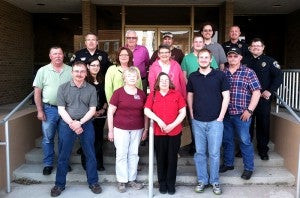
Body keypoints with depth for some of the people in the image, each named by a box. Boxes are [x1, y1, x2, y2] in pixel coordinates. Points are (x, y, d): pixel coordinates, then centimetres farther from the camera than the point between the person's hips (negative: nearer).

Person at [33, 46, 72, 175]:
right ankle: (48, 164, 21)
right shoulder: (43, 71, 0)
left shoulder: (70, 71, 2)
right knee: (48, 138, 7)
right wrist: (40, 111, -5)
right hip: (49, 109, -1)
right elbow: (37, 92, 0)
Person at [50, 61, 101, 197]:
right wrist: (72, 123, -13)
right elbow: (61, 109, -2)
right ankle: (59, 184, 22)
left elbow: (92, 110, -1)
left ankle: (93, 182, 22)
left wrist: (80, 122, -12)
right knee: (63, 156, 7)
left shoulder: (91, 89, 3)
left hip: (86, 124, 1)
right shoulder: (63, 88, 1)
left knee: (90, 155, 7)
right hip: (67, 124, 0)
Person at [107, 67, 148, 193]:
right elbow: (110, 112, -4)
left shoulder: (141, 94, 4)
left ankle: (132, 180, 24)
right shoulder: (118, 92, -5)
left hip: (137, 129, 3)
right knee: (121, 154, 4)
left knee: (134, 154, 11)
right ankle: (122, 181, 17)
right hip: (121, 129, -3)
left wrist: (145, 129, 7)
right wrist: (110, 130, -5)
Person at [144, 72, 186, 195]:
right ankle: (162, 183, 24)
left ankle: (171, 184, 21)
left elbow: (183, 112, -2)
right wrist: (158, 120, -17)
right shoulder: (152, 95, 4)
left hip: (175, 132, 0)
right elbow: (146, 110, -4)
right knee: (161, 158, 9)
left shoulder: (176, 94, 2)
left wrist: (172, 125, -13)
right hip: (158, 132, 1)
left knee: (172, 158, 7)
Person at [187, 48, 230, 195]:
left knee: (214, 153, 3)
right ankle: (202, 180, 23)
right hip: (197, 121, 2)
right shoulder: (192, 76, 5)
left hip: (215, 121, -2)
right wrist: (192, 115, 6)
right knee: (199, 152, 9)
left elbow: (226, 96, -1)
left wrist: (220, 117, -6)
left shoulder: (220, 75, -2)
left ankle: (214, 181, 19)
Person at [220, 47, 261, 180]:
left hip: (241, 114, -4)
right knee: (226, 140, 14)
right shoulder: (222, 73, 8)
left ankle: (248, 168, 18)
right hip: (225, 113, 4)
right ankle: (228, 163, 32)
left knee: (245, 141, 3)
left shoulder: (248, 72, -2)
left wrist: (249, 110, -12)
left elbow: (256, 92, -6)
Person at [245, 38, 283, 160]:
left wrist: (270, 91, -13)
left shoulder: (269, 61, 3)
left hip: (264, 99, -2)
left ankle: (263, 150, 19)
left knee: (263, 125, 6)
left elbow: (279, 76, -4)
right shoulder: (247, 62, 10)